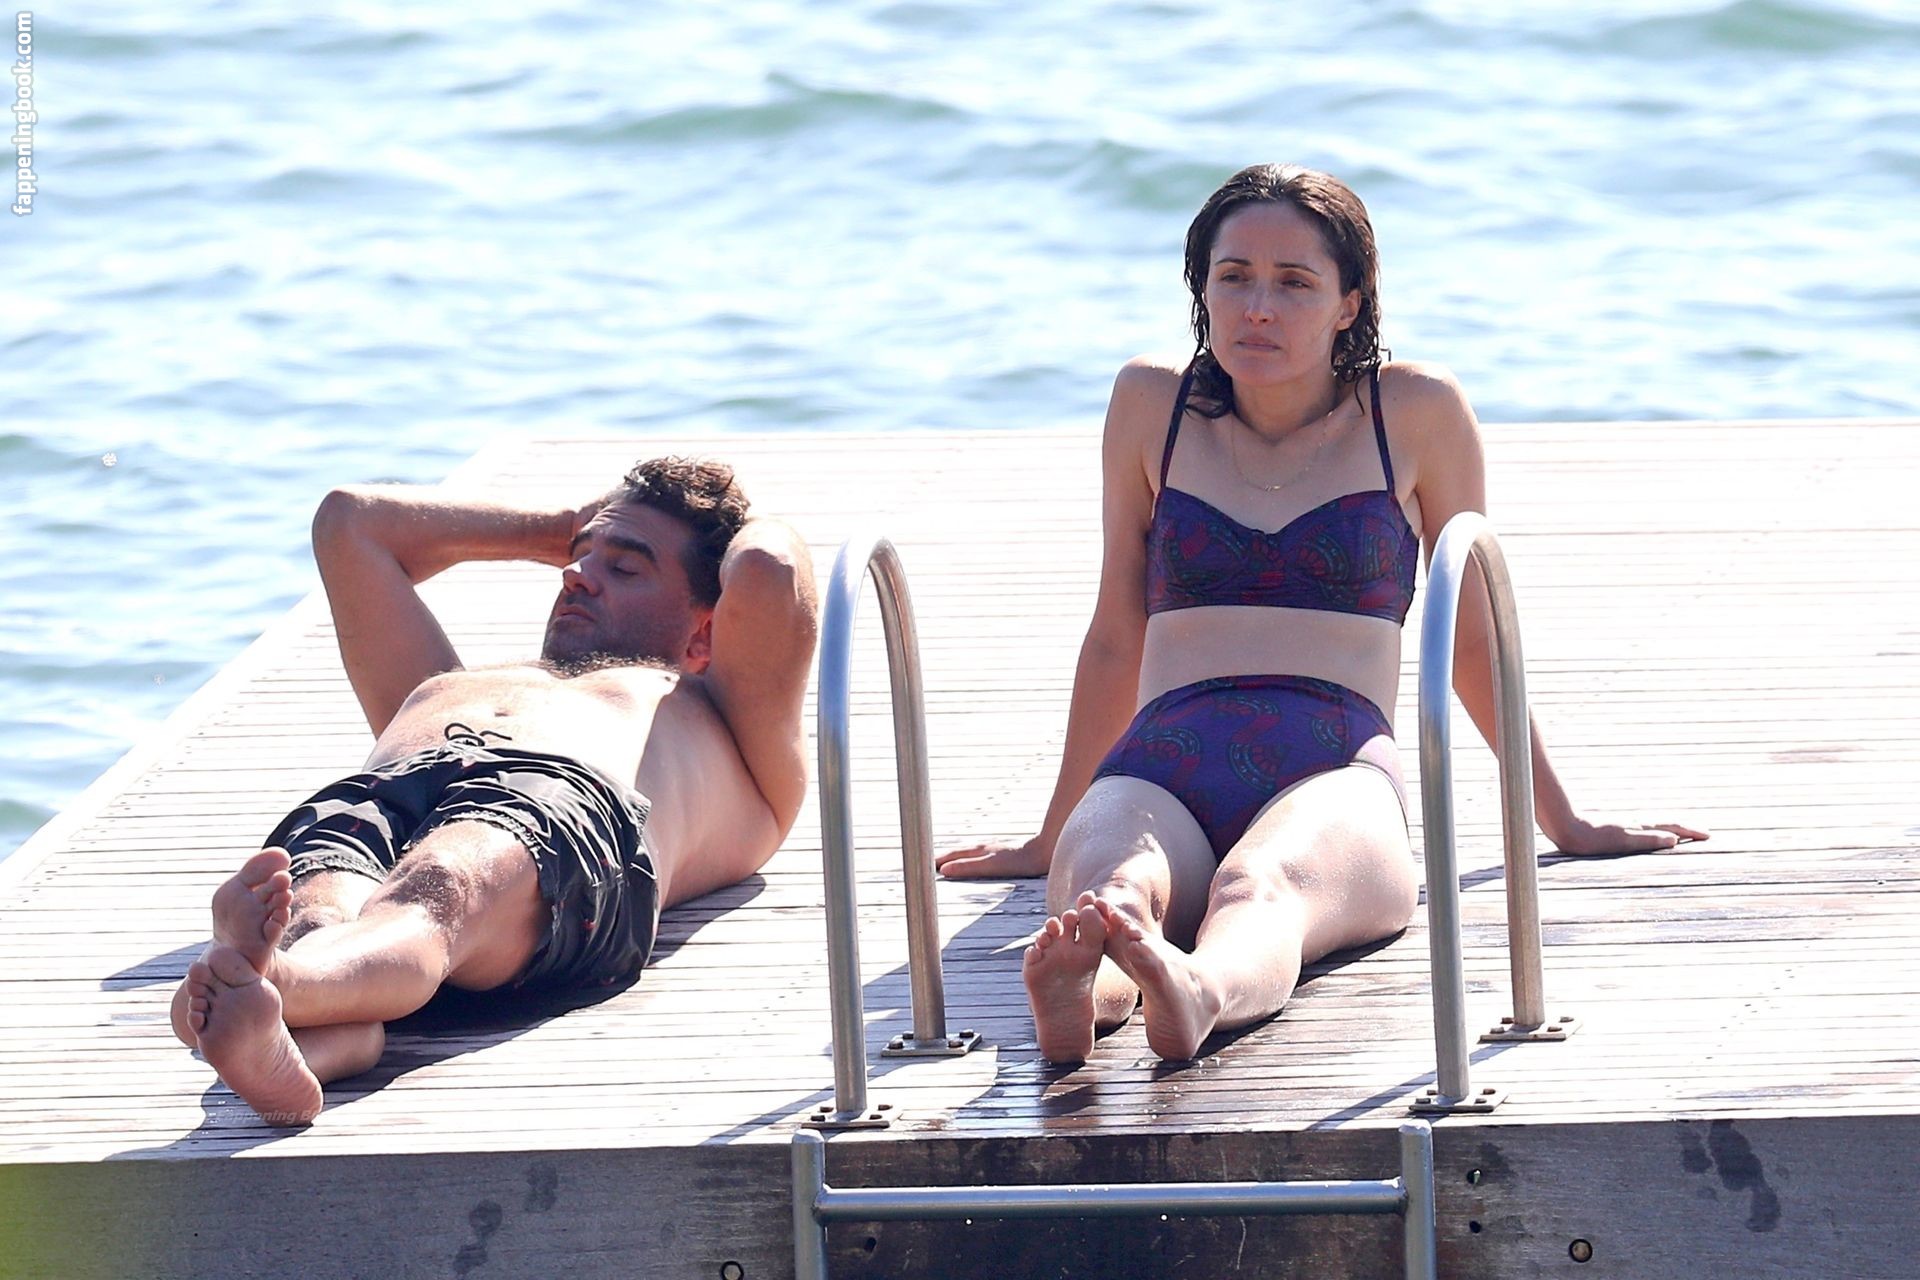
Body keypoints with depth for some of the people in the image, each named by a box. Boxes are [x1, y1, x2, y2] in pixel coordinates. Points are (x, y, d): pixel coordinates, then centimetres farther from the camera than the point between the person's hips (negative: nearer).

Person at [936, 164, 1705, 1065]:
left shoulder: (1416, 412, 12)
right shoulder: (1151, 405, 18)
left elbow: (1473, 639, 22)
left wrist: (1564, 824, 28)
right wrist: (1051, 838, 31)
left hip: (1335, 776, -2)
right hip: (1162, 776, 2)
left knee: (1261, 886, -41)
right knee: (1108, 878, -38)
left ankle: (1197, 994, -75)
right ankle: (1083, 989, -72)